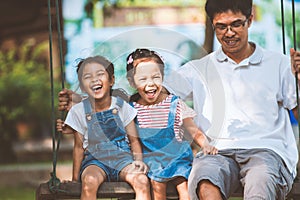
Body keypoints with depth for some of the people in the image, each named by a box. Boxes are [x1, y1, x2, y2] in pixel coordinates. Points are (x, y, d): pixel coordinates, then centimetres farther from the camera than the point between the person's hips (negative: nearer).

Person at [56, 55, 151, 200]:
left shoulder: (121, 106, 1)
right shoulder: (79, 111, -1)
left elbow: (134, 140, 7)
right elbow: (79, 147, 6)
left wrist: (138, 161, -11)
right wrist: (75, 178, 5)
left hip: (122, 157, 1)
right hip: (95, 160, -1)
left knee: (142, 180, -30)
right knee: (89, 181, -35)